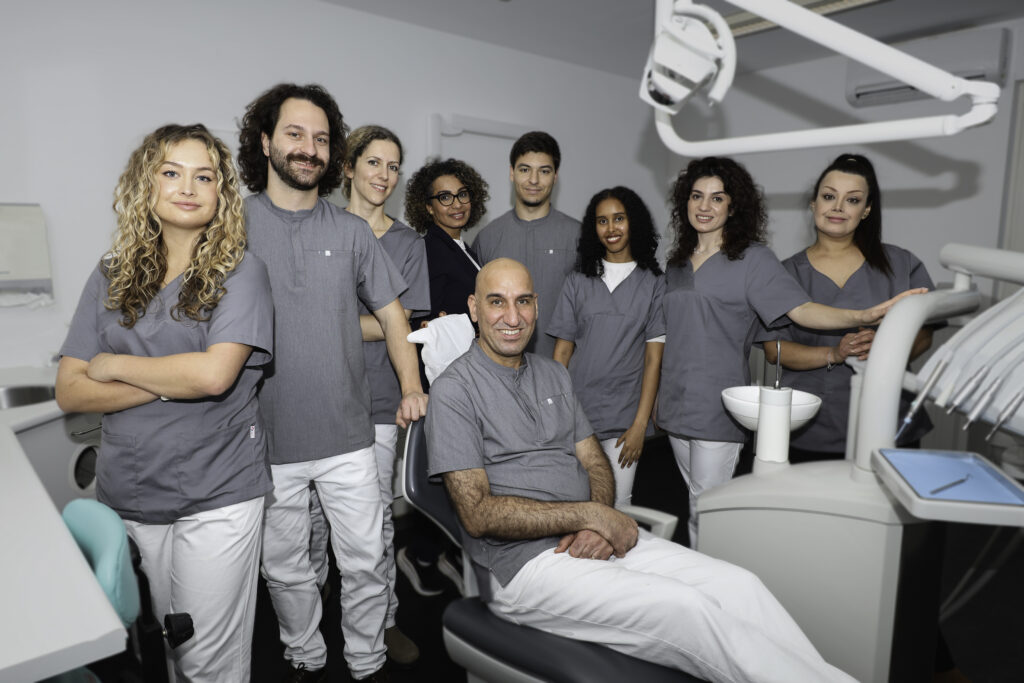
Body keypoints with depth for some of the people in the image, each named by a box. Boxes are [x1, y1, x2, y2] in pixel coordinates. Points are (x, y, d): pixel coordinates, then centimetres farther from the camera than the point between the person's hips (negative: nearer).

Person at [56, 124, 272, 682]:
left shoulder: (240, 272, -5)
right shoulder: (112, 276, 7)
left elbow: (214, 373, -19)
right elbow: (69, 391, 1)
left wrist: (113, 365, -6)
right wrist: (172, 383, -13)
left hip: (218, 495, -4)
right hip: (127, 494, 4)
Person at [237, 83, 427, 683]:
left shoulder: (352, 231, 5)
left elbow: (392, 314, 9)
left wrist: (411, 387, -2)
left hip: (348, 436, 1)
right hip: (267, 437, 0)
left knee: (367, 562, 9)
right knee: (286, 568, 16)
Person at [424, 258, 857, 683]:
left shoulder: (553, 375, 15)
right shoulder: (455, 390, -6)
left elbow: (595, 464, 13)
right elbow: (478, 514, -13)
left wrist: (599, 525, -9)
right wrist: (588, 515, -15)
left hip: (593, 540, 7)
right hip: (525, 561, -6)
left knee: (739, 586, -12)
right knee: (685, 609, -23)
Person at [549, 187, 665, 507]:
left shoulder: (653, 283, 2)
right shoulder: (578, 280, 8)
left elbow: (653, 358, -1)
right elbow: (562, 351, 7)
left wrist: (640, 423, -6)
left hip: (623, 419, -1)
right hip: (575, 411, 2)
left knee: (617, 505, 1)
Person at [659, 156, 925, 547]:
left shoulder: (751, 258, -5)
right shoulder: (678, 263, 13)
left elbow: (801, 310, -16)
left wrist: (864, 316, -32)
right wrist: (658, 393, 15)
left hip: (718, 409, -6)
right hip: (676, 405, 6)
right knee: (696, 503, 16)